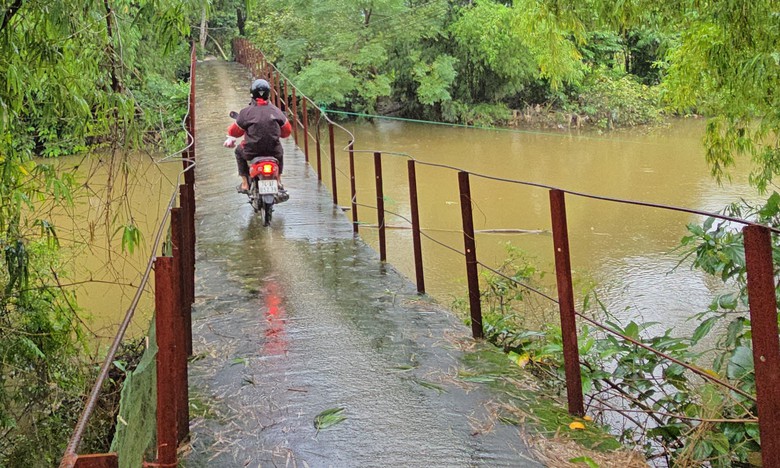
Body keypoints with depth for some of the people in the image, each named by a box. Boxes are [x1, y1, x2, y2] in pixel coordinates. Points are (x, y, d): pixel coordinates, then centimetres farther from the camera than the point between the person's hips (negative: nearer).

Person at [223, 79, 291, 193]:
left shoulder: (246, 112, -7)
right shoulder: (275, 110, 0)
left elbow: (235, 130, 4)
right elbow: (287, 130, 7)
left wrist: (230, 138, 28)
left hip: (252, 151, -2)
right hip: (274, 151, 2)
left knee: (239, 151, 31)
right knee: (280, 151, 37)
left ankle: (245, 184, 26)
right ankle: (279, 181, 35)